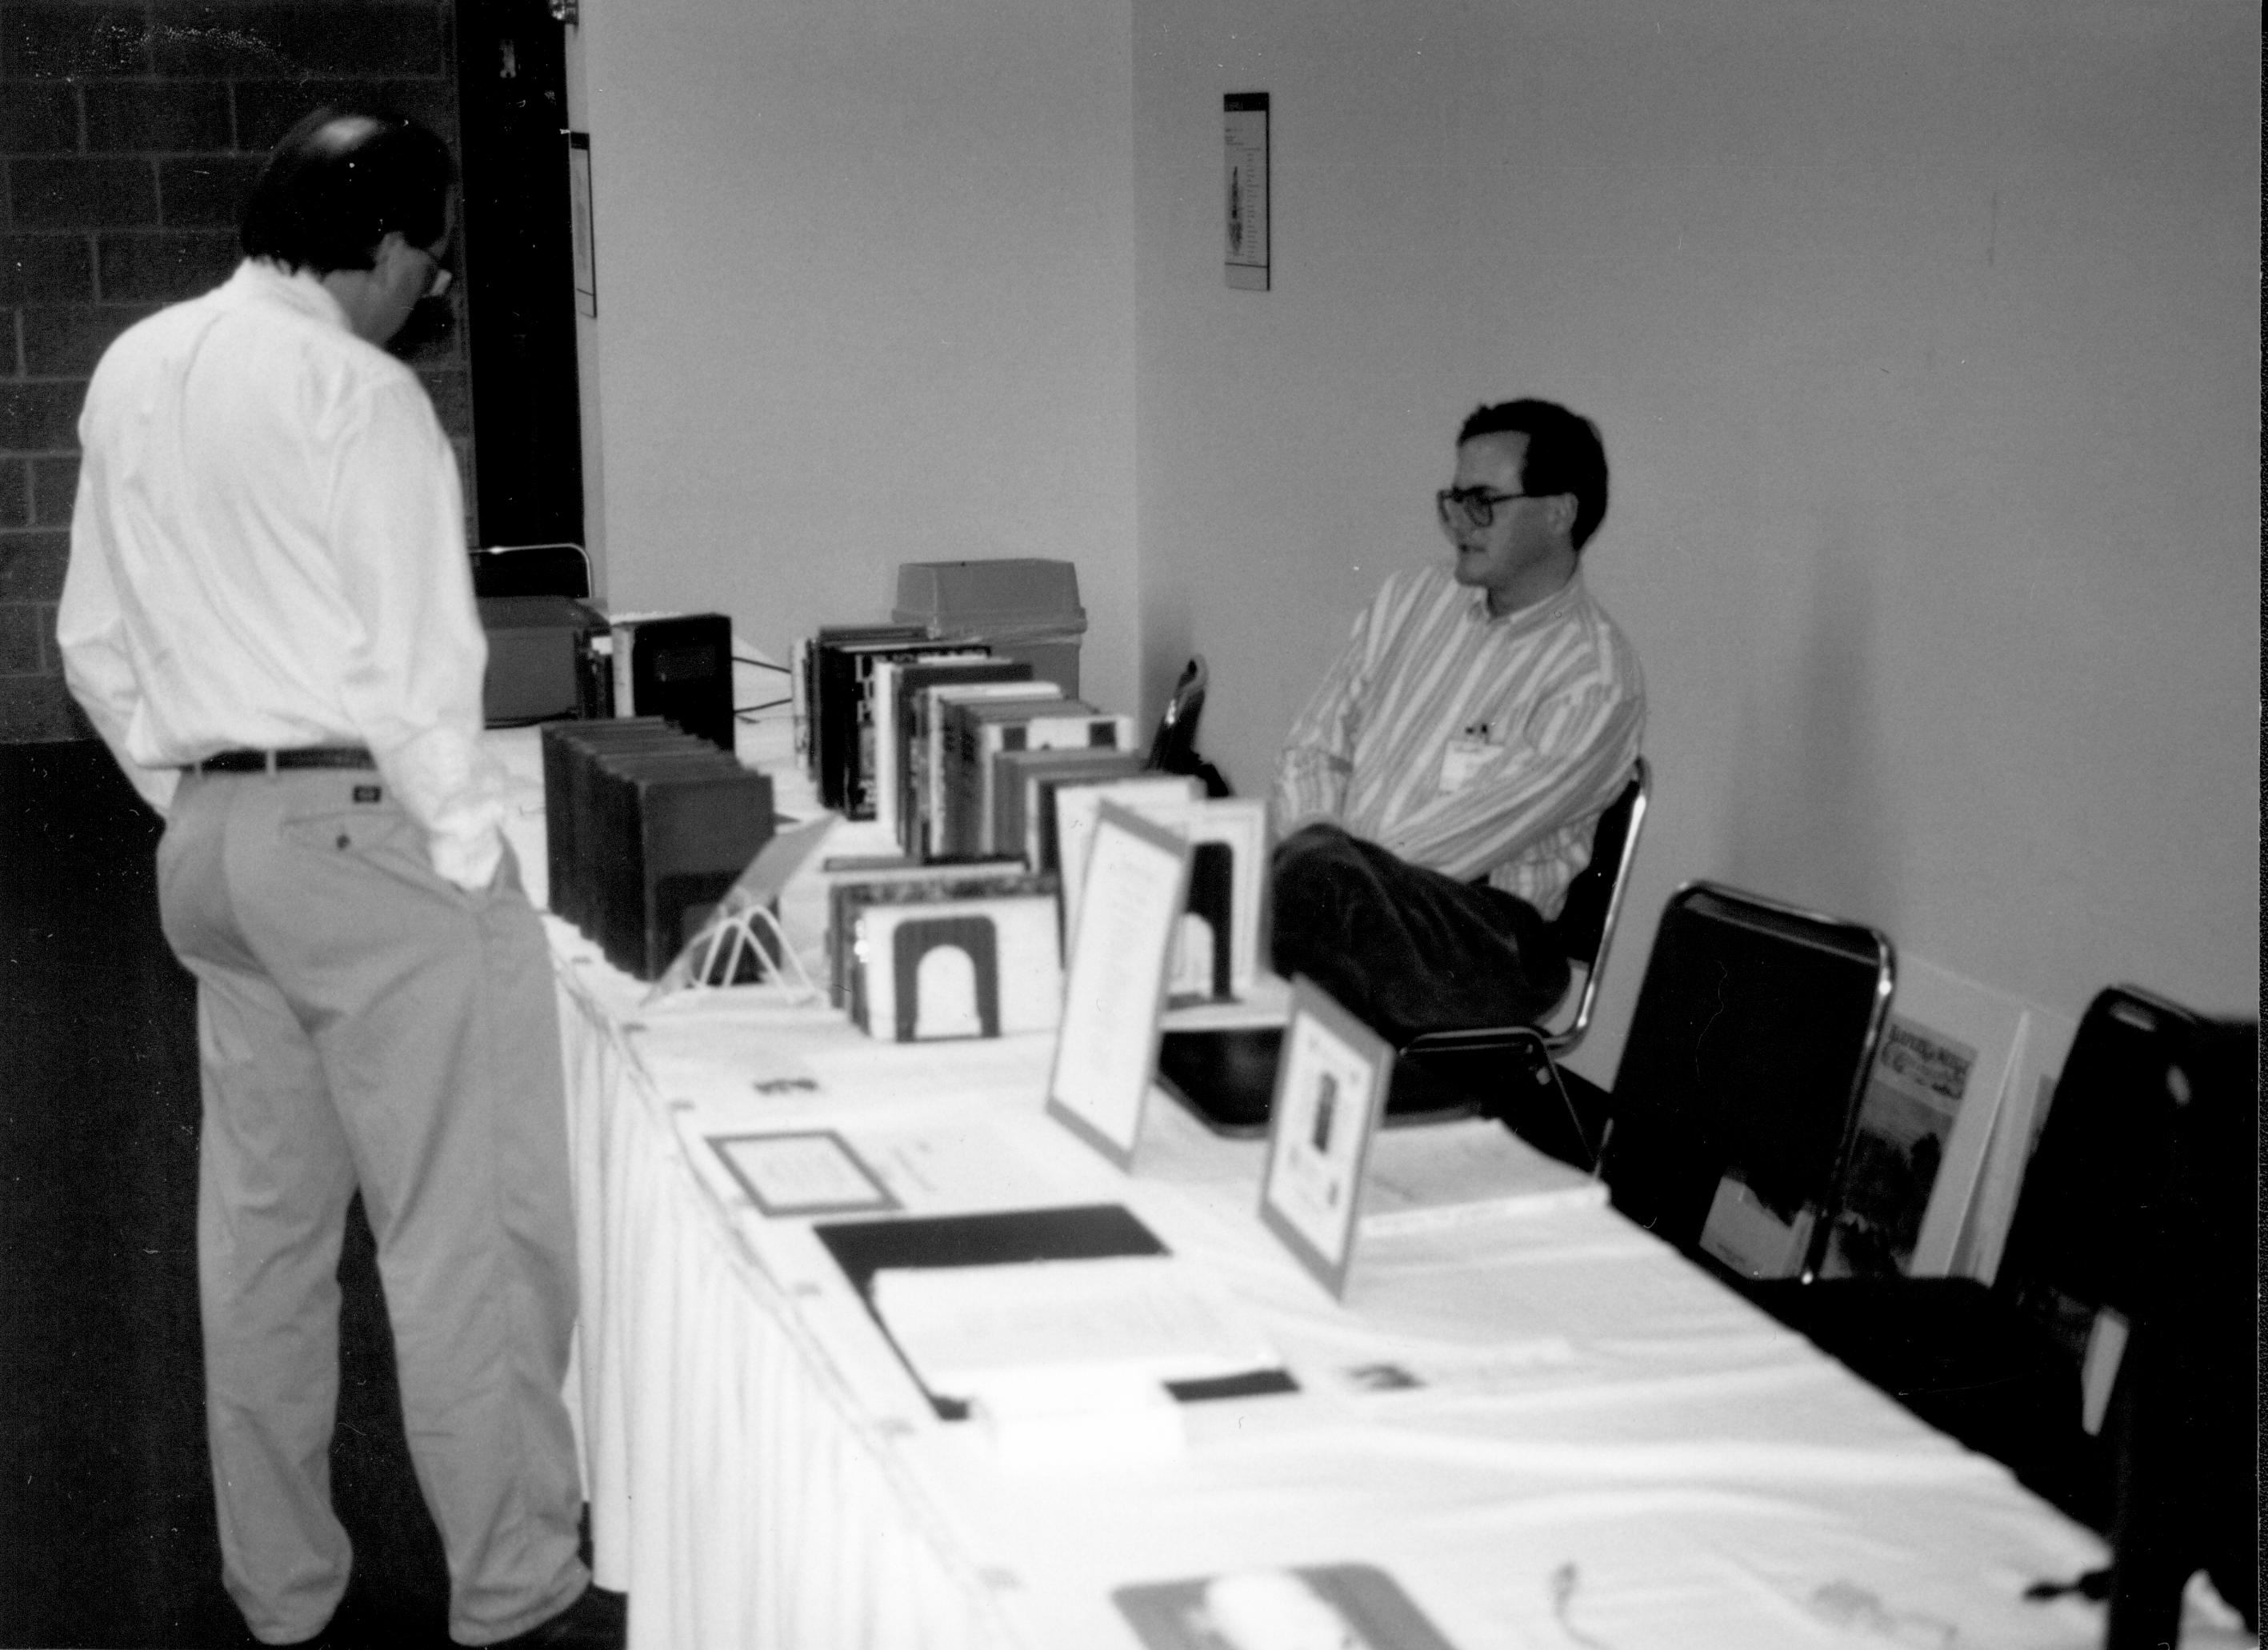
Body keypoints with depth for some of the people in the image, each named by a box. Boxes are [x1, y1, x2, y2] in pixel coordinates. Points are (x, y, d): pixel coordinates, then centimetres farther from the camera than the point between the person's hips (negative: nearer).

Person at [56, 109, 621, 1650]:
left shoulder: (133, 372, 8)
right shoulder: (357, 393, -15)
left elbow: (97, 647, 13)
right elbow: (418, 667, -16)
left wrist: (200, 803, 19)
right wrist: (475, 867, -8)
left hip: (208, 840, 8)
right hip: (369, 830, -8)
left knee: (263, 1219, 15)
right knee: (466, 1229, 0)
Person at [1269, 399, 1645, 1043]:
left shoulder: (1596, 680, -7)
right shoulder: (1409, 598, 15)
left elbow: (1473, 833, -14)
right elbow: (1316, 747, 13)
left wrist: (1321, 862, -16)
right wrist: (1309, 843, -8)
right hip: (1356, 897, 6)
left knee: (1322, 877, -38)